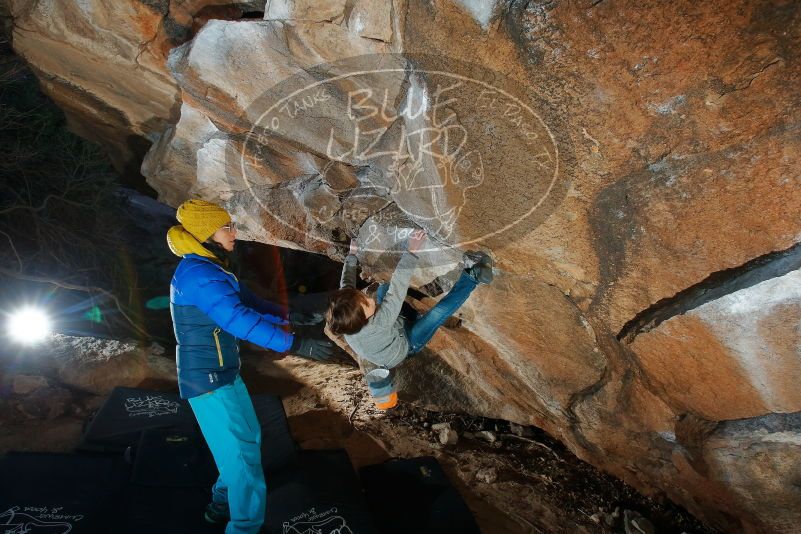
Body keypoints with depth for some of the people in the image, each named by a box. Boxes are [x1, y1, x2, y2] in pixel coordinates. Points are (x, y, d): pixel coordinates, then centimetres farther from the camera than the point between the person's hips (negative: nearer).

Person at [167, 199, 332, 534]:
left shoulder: (212, 270, 10)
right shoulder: (198, 274, -24)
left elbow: (250, 304, 10)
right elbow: (240, 320, -34)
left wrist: (290, 316, 1)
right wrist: (296, 345, -37)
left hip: (224, 373, 10)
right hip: (207, 380, -10)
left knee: (248, 438, 22)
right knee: (241, 453, -4)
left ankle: (224, 504, 39)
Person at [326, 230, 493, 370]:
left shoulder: (343, 322, -30)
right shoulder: (377, 325, -48)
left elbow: (346, 283, -15)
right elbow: (396, 290, -50)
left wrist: (352, 254, -4)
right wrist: (411, 252, -52)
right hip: (406, 344, -6)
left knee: (383, 288, 13)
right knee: (441, 311, -20)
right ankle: (473, 276, -6)